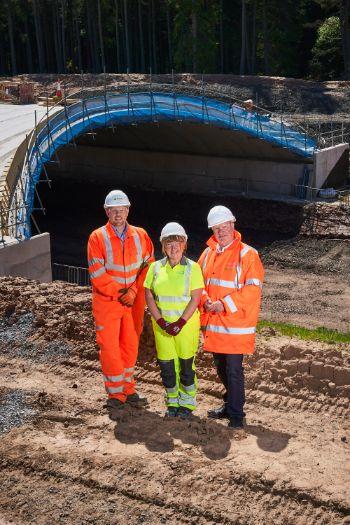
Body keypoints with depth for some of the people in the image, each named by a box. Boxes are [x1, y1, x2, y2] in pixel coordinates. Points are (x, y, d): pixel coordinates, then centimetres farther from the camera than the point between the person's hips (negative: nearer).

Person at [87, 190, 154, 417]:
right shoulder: (98, 237, -7)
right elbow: (97, 274, -11)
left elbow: (148, 265, 0)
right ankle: (115, 394, 12)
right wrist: (119, 292, -13)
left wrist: (133, 291, -11)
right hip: (107, 303, -3)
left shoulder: (140, 235, 3)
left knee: (130, 346, 13)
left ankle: (128, 389, 28)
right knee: (109, 348, 0)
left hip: (134, 302, 3)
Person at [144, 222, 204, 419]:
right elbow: (149, 296, 3)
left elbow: (196, 298, -8)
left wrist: (180, 323, -16)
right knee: (166, 365, 7)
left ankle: (187, 403, 19)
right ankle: (173, 402, 25)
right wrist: (161, 322, -9)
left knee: (186, 364, 2)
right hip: (162, 325, 3)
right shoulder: (156, 268, 5)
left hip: (186, 324, -3)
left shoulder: (192, 268, -4)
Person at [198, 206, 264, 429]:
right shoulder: (209, 253, 10)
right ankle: (230, 404, 35)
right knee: (221, 367, 18)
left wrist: (225, 304, -20)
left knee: (234, 369, -3)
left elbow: (253, 289, -17)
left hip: (236, 324, -6)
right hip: (213, 323, 6)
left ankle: (236, 413, 10)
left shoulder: (247, 254, -10)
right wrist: (205, 301, -5)